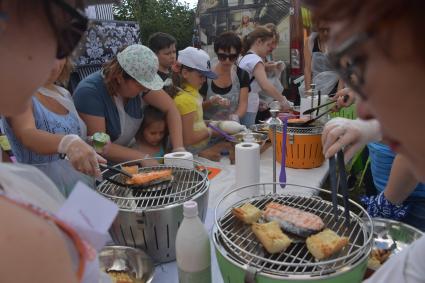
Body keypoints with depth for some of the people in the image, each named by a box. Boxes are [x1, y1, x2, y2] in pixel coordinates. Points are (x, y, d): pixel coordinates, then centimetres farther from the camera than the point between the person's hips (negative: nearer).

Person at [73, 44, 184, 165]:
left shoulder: (139, 80, -11)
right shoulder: (89, 92, -26)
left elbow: (170, 108, -8)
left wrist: (178, 148, -19)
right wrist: (143, 158, -29)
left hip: (129, 150, 5)